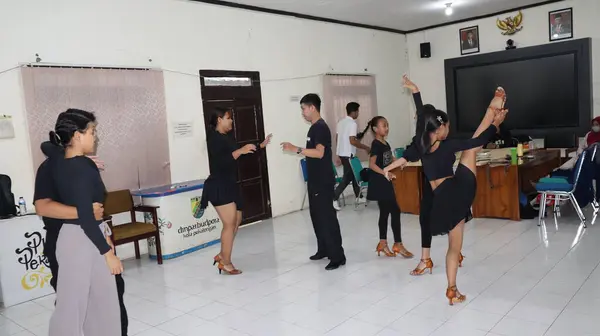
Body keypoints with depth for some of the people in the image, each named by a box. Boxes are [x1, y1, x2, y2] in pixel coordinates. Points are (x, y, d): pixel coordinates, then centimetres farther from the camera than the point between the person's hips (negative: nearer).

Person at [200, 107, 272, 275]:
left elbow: (240, 151, 22)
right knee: (230, 224, -7)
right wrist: (240, 151, -28)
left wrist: (260, 145, 18)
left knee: (236, 221, 15)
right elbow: (220, 162, -25)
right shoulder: (214, 137, -12)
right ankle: (226, 264, 5)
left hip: (229, 185, 10)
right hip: (219, 187, -10)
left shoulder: (226, 137, 14)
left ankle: (222, 255, 25)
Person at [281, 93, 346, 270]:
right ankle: (323, 250, 28)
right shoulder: (314, 128, 15)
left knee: (327, 217, -7)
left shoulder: (321, 127, -16)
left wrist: (297, 149, -27)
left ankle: (338, 256, -2)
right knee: (317, 216, 16)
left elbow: (319, 153, -27)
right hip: (315, 180, 10)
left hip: (323, 181, -10)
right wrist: (295, 149, 15)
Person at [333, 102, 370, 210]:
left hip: (341, 152, 9)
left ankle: (358, 196, 27)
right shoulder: (352, 123, -17)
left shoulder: (341, 122, 10)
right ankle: (334, 198, -7)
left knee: (353, 174, 18)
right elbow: (352, 141, -24)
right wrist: (365, 148, -14)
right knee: (348, 177, -2)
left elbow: (338, 138, 15)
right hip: (348, 154, -9)